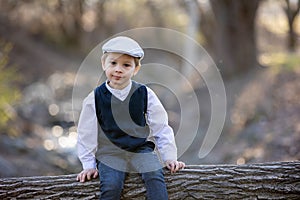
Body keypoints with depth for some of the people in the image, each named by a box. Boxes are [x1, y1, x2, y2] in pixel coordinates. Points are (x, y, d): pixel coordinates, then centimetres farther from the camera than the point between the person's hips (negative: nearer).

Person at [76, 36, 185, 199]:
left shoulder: (145, 94, 2)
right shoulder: (95, 99, -1)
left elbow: (161, 129, 8)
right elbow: (87, 135, 7)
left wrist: (169, 158, 3)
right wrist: (89, 165, 3)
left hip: (142, 149, 1)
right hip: (110, 153, -1)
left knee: (155, 177, -27)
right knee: (111, 186, -26)